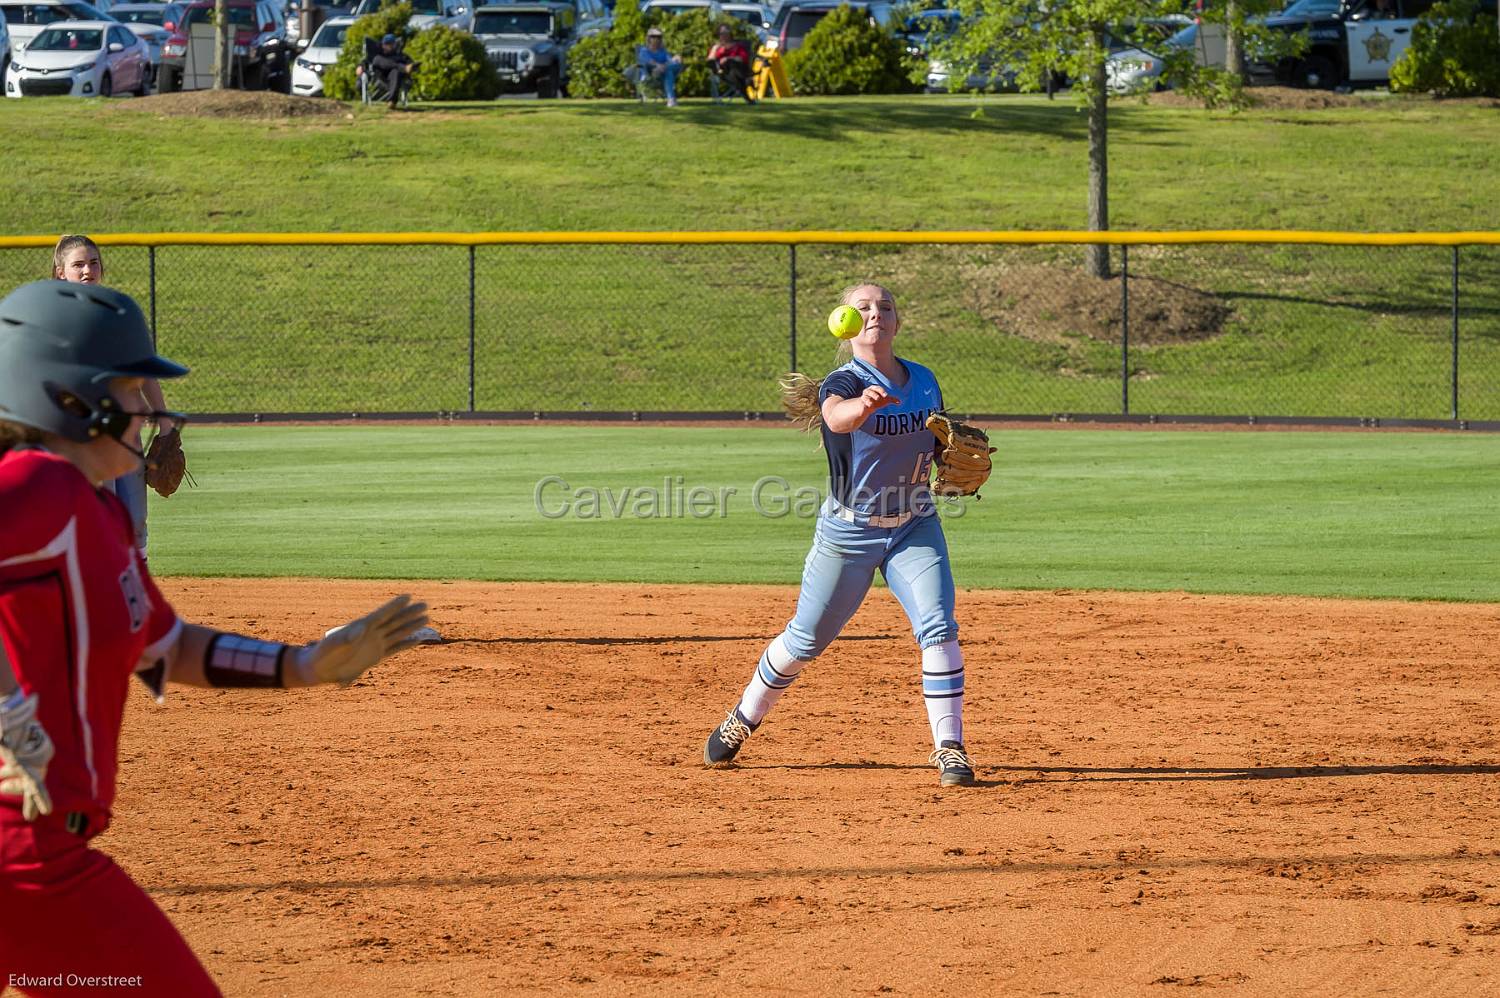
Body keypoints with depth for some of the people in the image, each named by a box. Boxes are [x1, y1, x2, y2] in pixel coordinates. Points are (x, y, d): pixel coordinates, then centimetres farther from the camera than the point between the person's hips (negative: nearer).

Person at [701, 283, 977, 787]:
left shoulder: (924, 382, 1)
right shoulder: (842, 384, -18)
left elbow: (940, 444, 17)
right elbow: (837, 416, -43)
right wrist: (864, 404, -68)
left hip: (915, 528, 3)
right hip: (849, 532, -3)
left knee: (939, 629, -15)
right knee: (805, 640, 8)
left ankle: (949, 748, -8)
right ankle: (743, 720, 32)